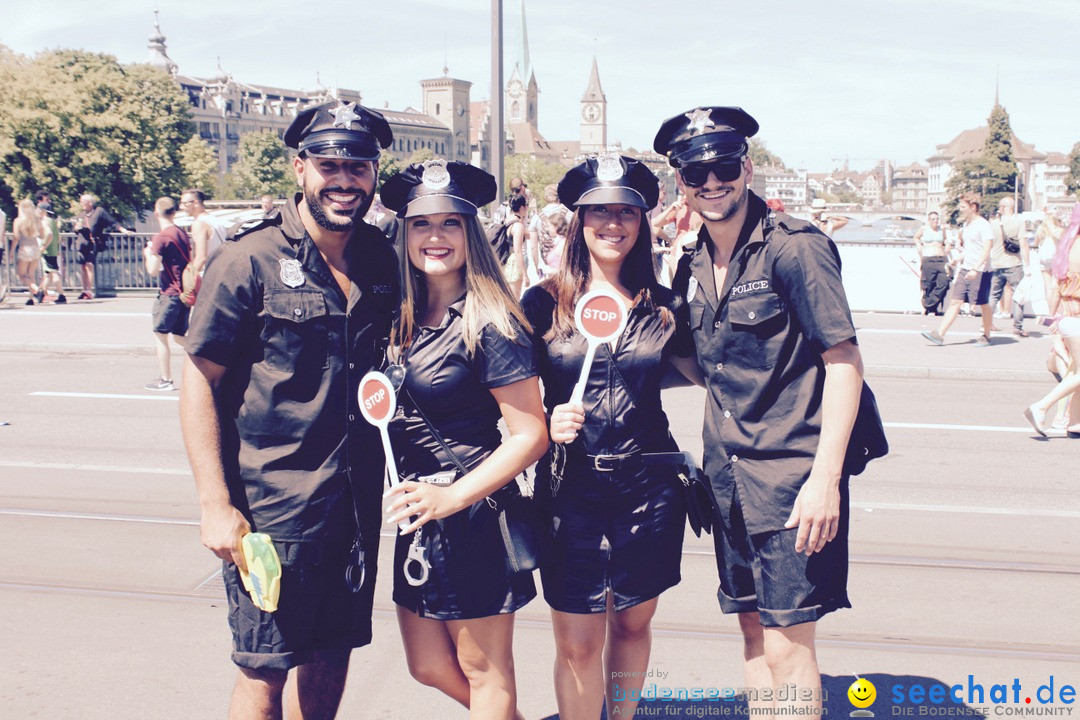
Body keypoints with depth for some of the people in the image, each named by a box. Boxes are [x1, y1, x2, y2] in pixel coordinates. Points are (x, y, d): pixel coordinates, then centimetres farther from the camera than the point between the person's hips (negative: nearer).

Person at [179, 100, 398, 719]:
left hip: (358, 500, 5)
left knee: (333, 650, 16)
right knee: (267, 668, 5)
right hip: (273, 504, -5)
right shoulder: (250, 261, -10)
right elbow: (200, 383, -10)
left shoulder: (383, 261, 4)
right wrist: (216, 505, -15)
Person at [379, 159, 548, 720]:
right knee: (429, 666, 17)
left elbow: (531, 435, -16)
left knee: (482, 669, 8)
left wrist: (451, 497, -22)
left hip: (474, 512, -7)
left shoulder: (489, 325, -15)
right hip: (419, 515, 8)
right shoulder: (403, 319, 5)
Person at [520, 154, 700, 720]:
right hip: (571, 488, -2)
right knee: (577, 644, 2)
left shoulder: (664, 307, 4)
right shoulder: (544, 303, -1)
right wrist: (549, 420, -18)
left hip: (648, 486, 2)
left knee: (633, 624, 16)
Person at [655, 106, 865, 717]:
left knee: (787, 645, -3)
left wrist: (825, 477, -20)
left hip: (792, 470, -7)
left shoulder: (795, 247, -13)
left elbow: (845, 362, -15)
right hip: (728, 471, 7)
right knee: (753, 627, 16)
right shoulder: (694, 265, 8)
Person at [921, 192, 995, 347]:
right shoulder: (966, 225, 15)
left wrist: (975, 269, -28)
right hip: (965, 270, 8)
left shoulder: (984, 225, -11)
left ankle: (986, 337, 16)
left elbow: (986, 250, -20)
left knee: (983, 305, 3)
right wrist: (959, 268, 20)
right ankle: (939, 334, -5)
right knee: (955, 302, 1)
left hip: (980, 272, -8)